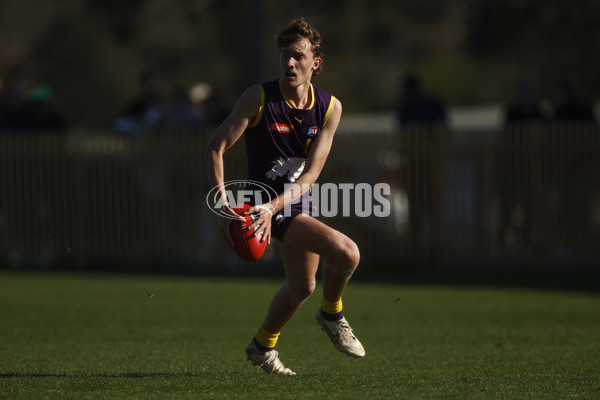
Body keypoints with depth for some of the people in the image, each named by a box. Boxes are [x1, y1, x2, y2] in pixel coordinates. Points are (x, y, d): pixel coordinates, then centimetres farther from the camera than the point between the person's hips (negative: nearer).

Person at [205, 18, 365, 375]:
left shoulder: (330, 108, -7)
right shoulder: (259, 97, -17)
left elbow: (311, 173, -11)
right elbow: (216, 147, -14)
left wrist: (274, 207, -27)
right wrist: (224, 205, -26)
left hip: (298, 200, 6)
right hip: (267, 201, -6)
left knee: (302, 286, 22)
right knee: (346, 252, -23)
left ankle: (263, 346, 46)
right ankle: (332, 314, 5)